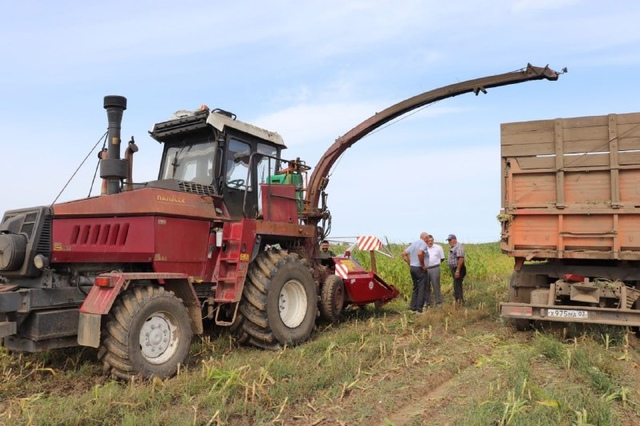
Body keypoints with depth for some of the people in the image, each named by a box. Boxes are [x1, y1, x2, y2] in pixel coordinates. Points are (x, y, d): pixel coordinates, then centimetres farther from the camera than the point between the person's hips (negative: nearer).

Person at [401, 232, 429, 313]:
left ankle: (412, 307, 16)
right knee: (421, 288, 0)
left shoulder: (413, 243, 13)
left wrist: (410, 264, 13)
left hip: (412, 268, 8)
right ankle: (419, 308, 2)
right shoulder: (423, 244, -11)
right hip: (419, 269, -8)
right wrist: (423, 265, -19)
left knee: (415, 288, 16)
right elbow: (419, 253, -30)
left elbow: (404, 254, 14)